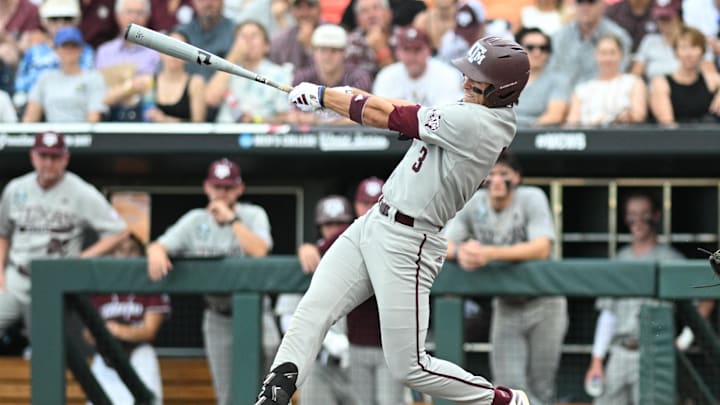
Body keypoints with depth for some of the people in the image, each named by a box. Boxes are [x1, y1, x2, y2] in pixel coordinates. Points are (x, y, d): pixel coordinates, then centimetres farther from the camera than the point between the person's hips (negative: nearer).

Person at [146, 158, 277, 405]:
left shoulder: (253, 216, -4)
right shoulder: (196, 221, 3)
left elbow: (259, 251, -23)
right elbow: (157, 246, -4)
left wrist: (231, 218, -20)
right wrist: (157, 253, -28)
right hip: (217, 318, 3)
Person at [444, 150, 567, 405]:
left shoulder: (532, 198, -12)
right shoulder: (473, 203, -1)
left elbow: (541, 248, -27)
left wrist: (490, 253, -37)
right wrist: (460, 252, -31)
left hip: (543, 305, -3)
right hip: (505, 309, 3)